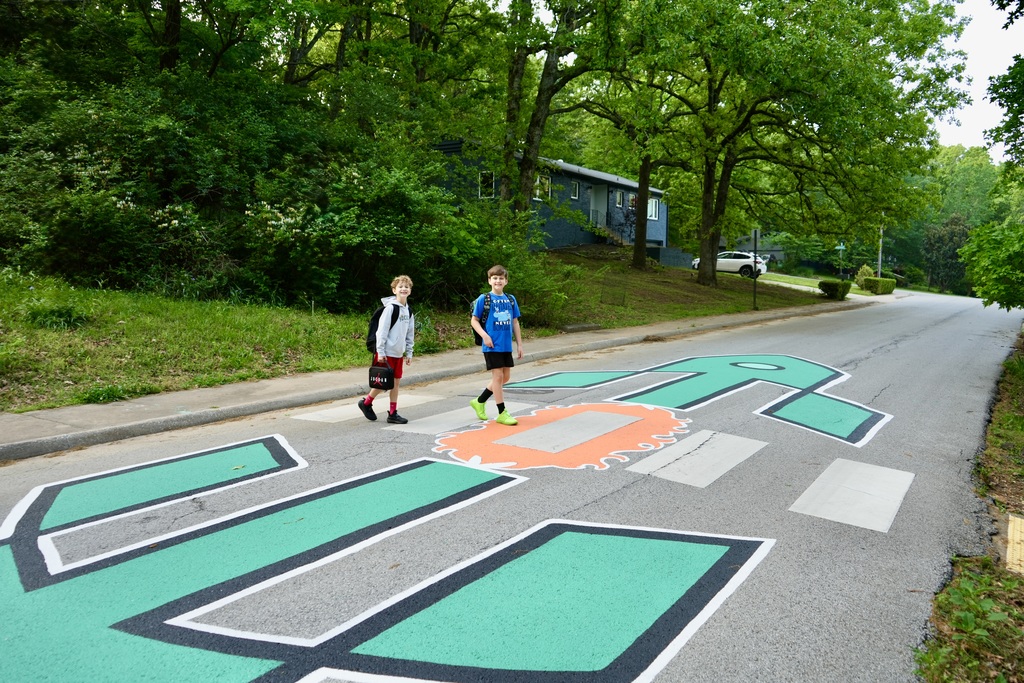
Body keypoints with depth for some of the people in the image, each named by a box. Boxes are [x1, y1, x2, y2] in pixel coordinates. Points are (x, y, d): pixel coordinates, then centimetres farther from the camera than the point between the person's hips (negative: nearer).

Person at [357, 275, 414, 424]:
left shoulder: (408, 311, 10)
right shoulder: (390, 308, -13)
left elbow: (410, 334, 16)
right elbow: (382, 331, -15)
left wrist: (409, 352, 13)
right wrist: (380, 352, -17)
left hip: (398, 353, 7)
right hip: (387, 353, -7)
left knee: (396, 382, 8)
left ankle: (393, 413, 15)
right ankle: (366, 402, 22)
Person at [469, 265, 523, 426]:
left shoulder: (511, 300, 9)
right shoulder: (483, 299, -5)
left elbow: (515, 323, 14)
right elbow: (474, 320, -1)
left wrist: (519, 344, 12)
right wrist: (484, 335, -15)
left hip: (506, 346, 6)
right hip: (492, 345, -6)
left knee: (505, 377, 11)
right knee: (498, 376, -5)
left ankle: (479, 402, 28)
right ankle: (502, 413, 5)